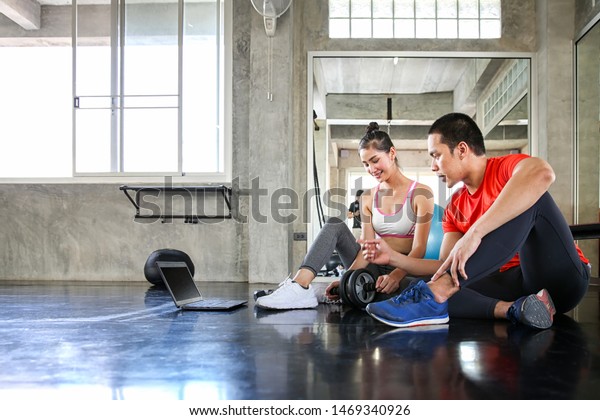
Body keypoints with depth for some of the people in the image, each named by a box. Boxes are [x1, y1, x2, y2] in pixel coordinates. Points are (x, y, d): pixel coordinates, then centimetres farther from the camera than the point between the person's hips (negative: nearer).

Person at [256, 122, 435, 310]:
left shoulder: (420, 194, -7)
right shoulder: (368, 198, 8)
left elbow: (419, 249, -14)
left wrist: (396, 275, -33)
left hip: (406, 271, -3)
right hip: (376, 268, 3)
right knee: (335, 225, -16)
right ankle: (300, 285, -38)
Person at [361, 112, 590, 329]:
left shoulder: (505, 168, -8)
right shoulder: (455, 208, 12)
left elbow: (542, 173, -33)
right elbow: (446, 265, 9)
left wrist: (474, 233, -38)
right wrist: (393, 257, -2)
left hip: (564, 279, -5)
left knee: (528, 201, -28)